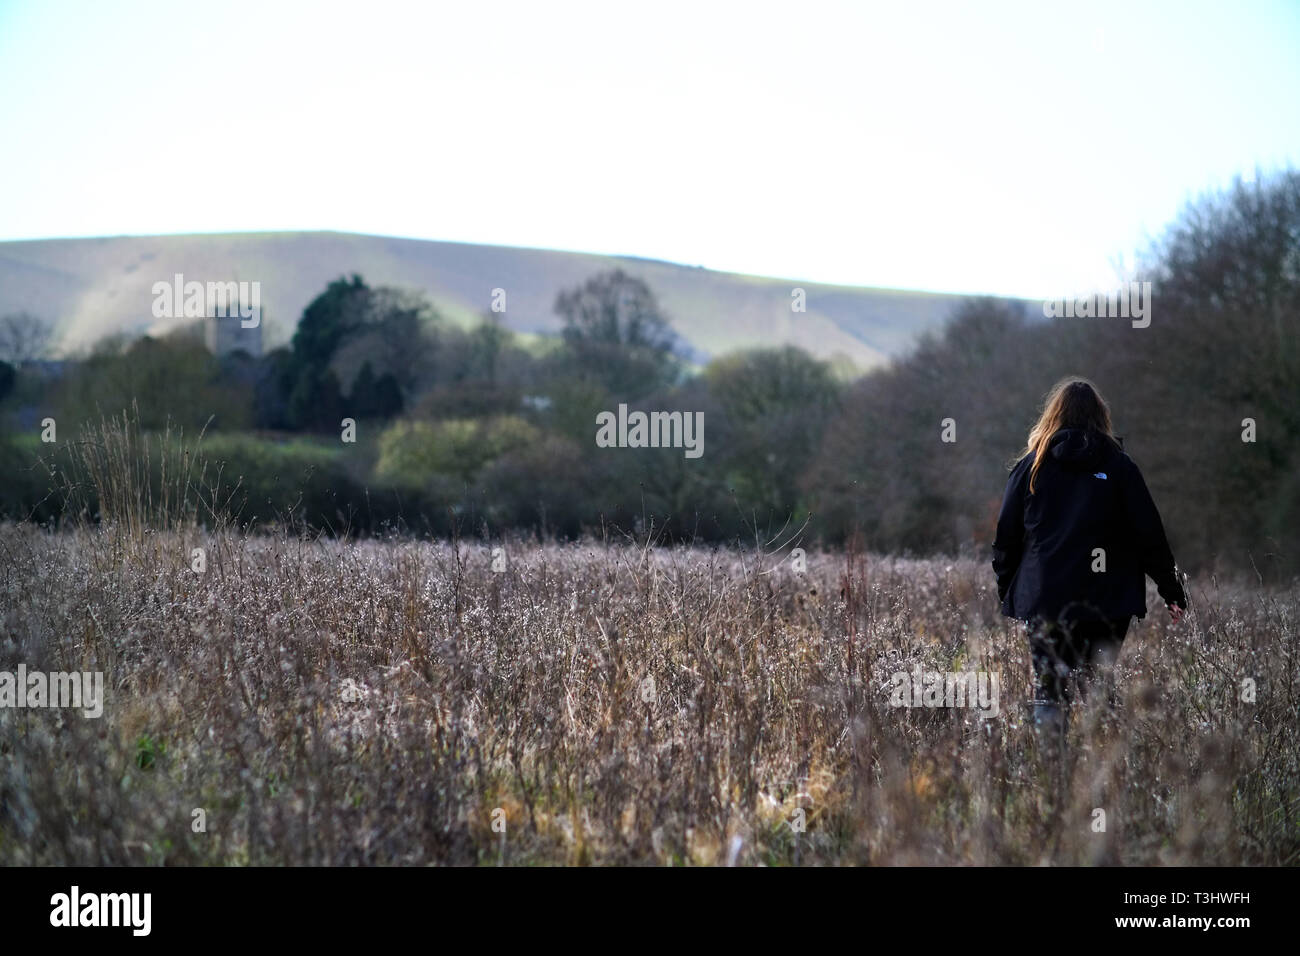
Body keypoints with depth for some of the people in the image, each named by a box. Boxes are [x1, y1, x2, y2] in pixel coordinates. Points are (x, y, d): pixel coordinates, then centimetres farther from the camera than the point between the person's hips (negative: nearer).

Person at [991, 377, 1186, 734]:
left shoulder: (1031, 465, 6)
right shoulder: (1118, 467, 2)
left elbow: (1006, 537, 7)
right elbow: (1149, 534, 3)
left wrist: (1006, 592, 17)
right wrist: (1172, 591, 11)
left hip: (1042, 600, 1)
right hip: (1106, 600, -1)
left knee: (1048, 690, 5)